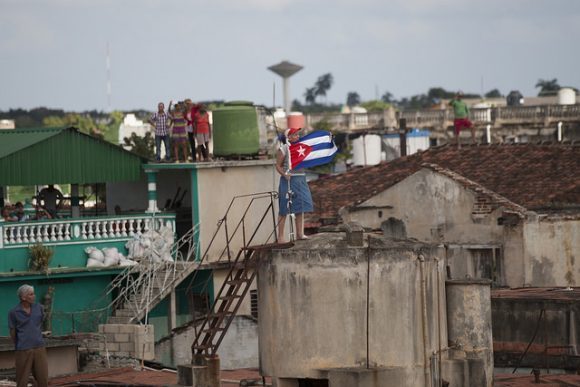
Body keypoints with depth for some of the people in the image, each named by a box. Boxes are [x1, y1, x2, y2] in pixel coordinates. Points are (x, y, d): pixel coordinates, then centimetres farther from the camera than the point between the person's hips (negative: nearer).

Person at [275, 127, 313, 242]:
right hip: (288, 180, -6)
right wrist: (284, 174, -23)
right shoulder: (283, 149, -6)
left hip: (301, 179, 6)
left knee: (301, 208, 6)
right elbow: (278, 166, -7)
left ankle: (300, 233, 12)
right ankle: (280, 236, -1)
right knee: (284, 210, -3)